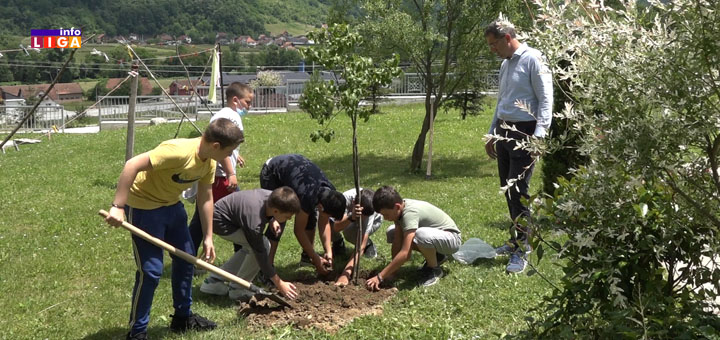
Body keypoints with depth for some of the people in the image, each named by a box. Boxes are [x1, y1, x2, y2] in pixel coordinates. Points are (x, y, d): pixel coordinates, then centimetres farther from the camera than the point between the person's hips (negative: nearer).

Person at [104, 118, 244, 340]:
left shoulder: (209, 162, -6)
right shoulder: (179, 151, -33)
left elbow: (206, 199, 5)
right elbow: (132, 166, -36)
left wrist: (208, 238, 6)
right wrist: (118, 207, -37)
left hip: (172, 205, 9)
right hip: (144, 205, -9)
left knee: (186, 259, 14)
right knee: (151, 270, -9)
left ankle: (183, 317, 31)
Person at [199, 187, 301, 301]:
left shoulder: (272, 196, -15)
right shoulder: (255, 224, -34)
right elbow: (261, 255, -25)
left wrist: (272, 221, -8)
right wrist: (279, 284, -21)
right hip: (220, 222, -9)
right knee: (263, 245, -18)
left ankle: (213, 282, 19)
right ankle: (237, 289, -3)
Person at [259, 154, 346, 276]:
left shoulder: (330, 193, -20)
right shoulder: (307, 196, -39)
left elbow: (324, 224, -6)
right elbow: (299, 230, -26)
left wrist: (329, 252, -13)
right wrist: (316, 259, -21)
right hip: (271, 173, -7)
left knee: (311, 213, -2)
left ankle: (306, 255, 13)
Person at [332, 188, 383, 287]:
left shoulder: (369, 209, -42)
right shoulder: (346, 198, -40)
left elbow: (361, 246, -44)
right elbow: (336, 228, -47)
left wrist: (346, 273, -52)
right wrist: (351, 217, -66)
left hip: (374, 220, -2)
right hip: (347, 217, 2)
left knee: (350, 233, -34)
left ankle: (368, 244, -2)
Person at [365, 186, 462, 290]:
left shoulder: (410, 212, -33)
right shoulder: (399, 208, -9)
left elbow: (404, 253, -37)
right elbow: (397, 242, -8)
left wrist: (380, 277, -33)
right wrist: (391, 272, -14)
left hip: (451, 238, -9)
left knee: (421, 234, -39)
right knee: (391, 232, 2)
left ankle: (435, 270, -9)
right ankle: (435, 256, 12)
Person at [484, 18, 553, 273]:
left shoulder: (532, 59, -11)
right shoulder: (505, 64, 16)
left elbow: (545, 99, -15)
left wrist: (539, 134, -24)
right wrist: (492, 135, 25)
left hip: (524, 133, -9)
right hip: (504, 133, 9)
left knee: (518, 191, -10)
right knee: (507, 190, 12)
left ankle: (519, 252, -4)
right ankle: (518, 241, 25)